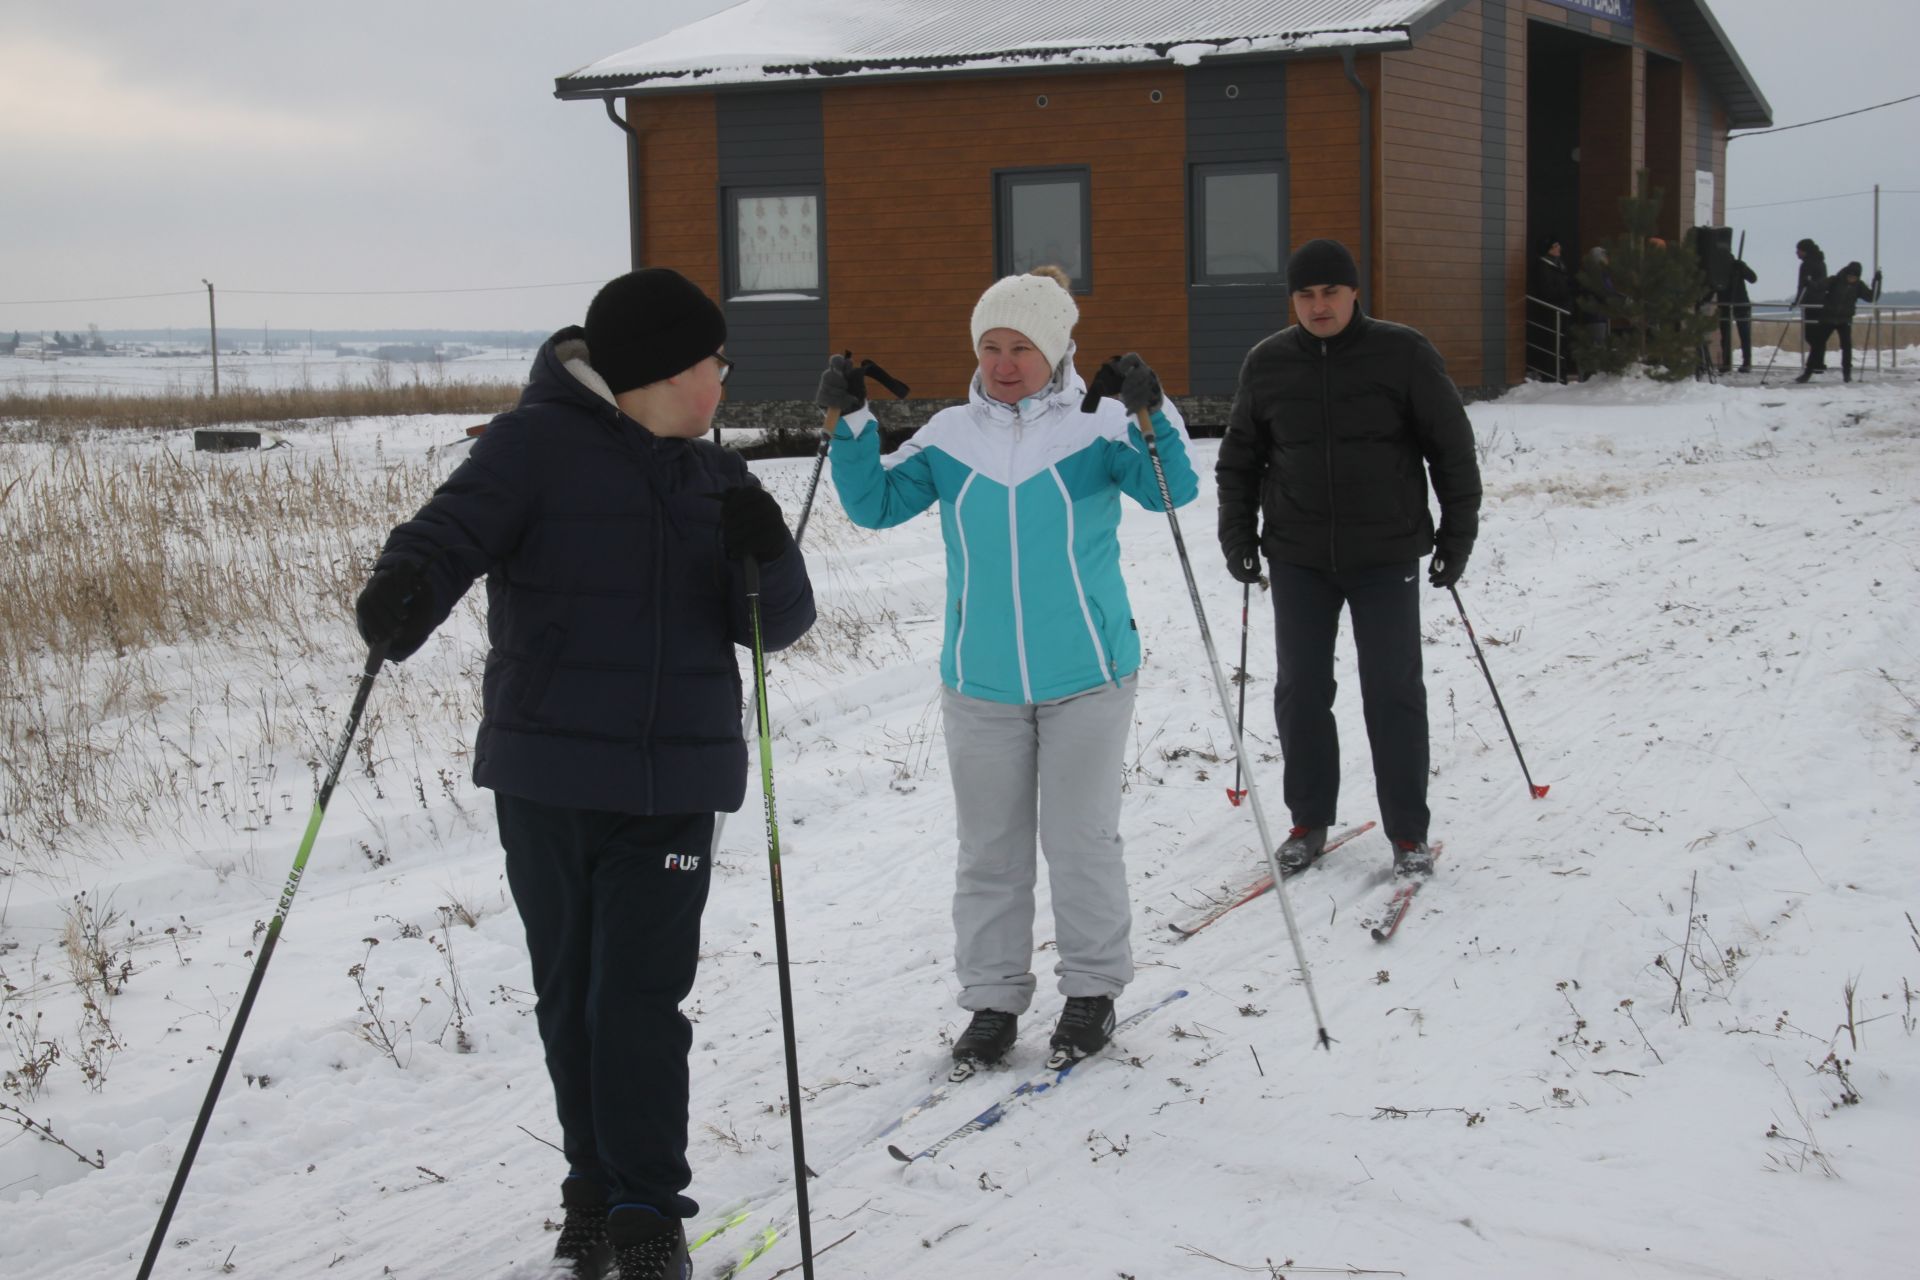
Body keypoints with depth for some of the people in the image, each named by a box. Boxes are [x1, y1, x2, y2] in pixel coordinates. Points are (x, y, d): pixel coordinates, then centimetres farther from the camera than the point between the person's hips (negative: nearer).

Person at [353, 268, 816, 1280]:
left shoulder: (711, 477, 12)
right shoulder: (539, 443, -4)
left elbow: (772, 625, 8)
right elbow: (455, 528, -16)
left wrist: (765, 554, -14)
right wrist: (408, 583, -39)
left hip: (672, 788, 2)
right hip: (548, 779, -2)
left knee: (642, 999, -4)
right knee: (571, 995, 9)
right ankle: (595, 1190, 25)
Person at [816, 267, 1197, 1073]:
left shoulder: (1096, 427, -6)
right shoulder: (950, 437, 3)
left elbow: (1172, 491, -16)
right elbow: (875, 504, 4)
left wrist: (1152, 416, -32)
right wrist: (851, 426, -9)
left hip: (1085, 676, -3)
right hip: (980, 682, 3)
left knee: (1080, 840, 7)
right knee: (989, 850, 9)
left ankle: (1092, 989, 23)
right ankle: (992, 1000, 20)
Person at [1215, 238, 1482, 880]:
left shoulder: (1404, 354, -5)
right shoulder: (1267, 364, 3)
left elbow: (1453, 448, 0)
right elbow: (1239, 458, 14)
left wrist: (1458, 536, -2)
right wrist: (1238, 536, 7)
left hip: (1387, 555, -2)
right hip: (1298, 559, 3)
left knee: (1393, 692, 0)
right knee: (1300, 691, 6)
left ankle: (1409, 834, 11)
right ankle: (1309, 821, 21)